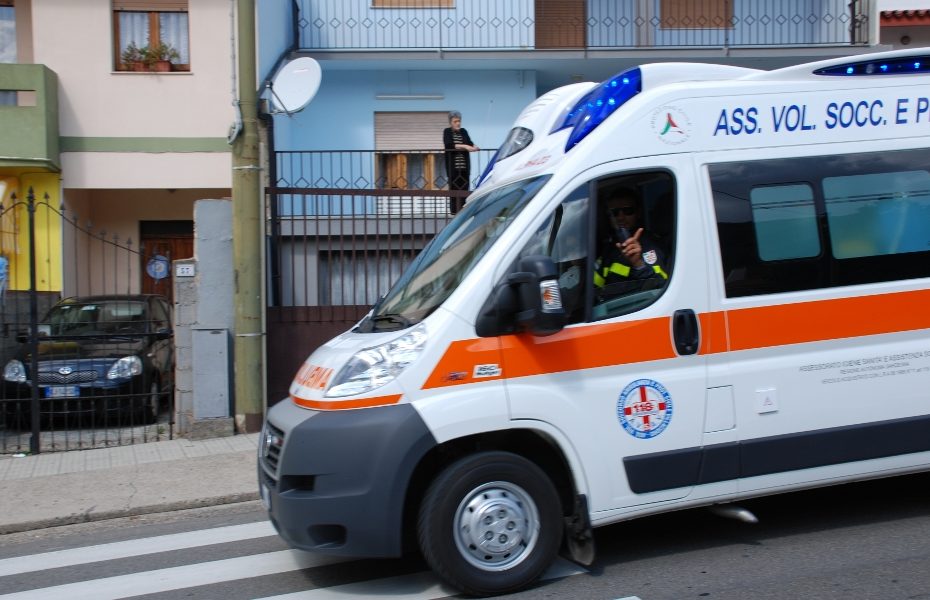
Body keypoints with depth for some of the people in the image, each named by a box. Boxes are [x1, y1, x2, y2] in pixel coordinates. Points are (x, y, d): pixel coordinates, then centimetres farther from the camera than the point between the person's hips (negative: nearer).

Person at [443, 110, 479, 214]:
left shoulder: (463, 131, 15)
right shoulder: (447, 131, 4)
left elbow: (470, 143, 5)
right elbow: (448, 145, -12)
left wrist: (473, 147, -19)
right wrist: (464, 146, -19)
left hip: (465, 166, 3)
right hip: (453, 167, -3)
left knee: (464, 188, -3)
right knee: (454, 188, -4)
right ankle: (454, 210, 0)